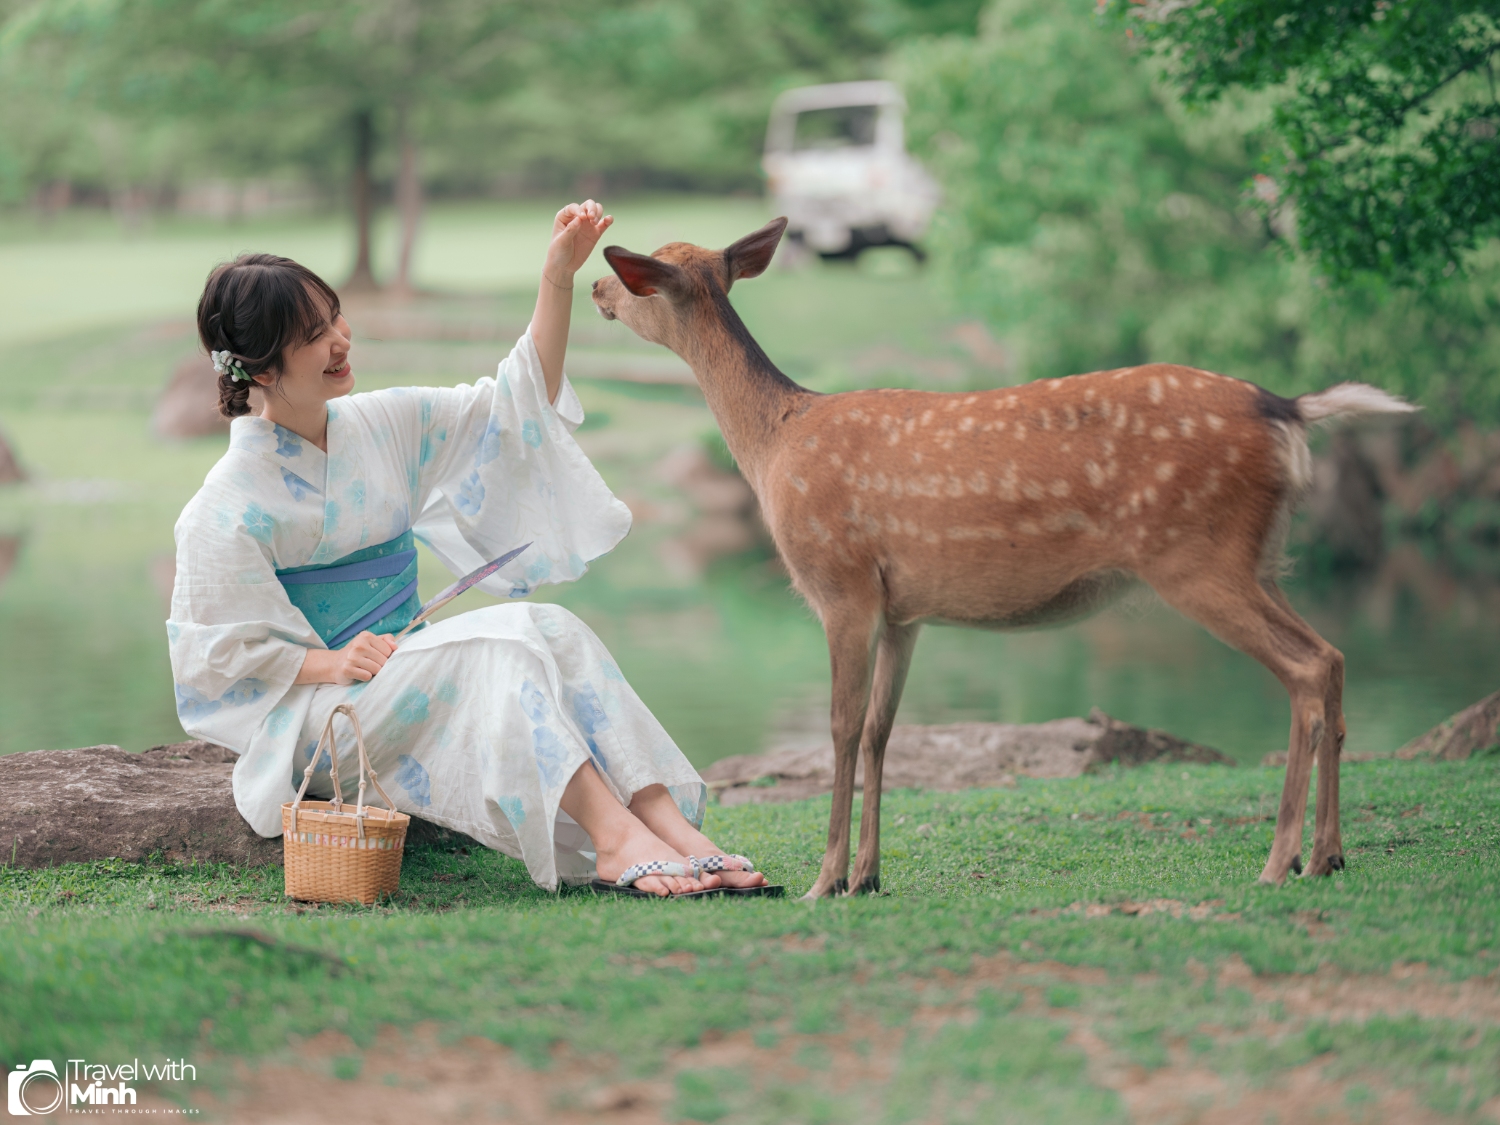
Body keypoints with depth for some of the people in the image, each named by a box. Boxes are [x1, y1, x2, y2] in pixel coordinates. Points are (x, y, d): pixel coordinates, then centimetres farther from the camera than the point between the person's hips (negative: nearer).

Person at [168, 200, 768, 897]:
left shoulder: (381, 424, 9)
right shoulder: (231, 500, -10)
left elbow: (515, 406, 10)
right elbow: (215, 651, -9)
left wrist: (558, 280, 0)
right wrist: (329, 663, -22)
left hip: (415, 673, 6)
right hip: (314, 714, -6)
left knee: (554, 630, -23)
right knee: (503, 642, -30)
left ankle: (672, 825, -38)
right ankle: (613, 840, -43)